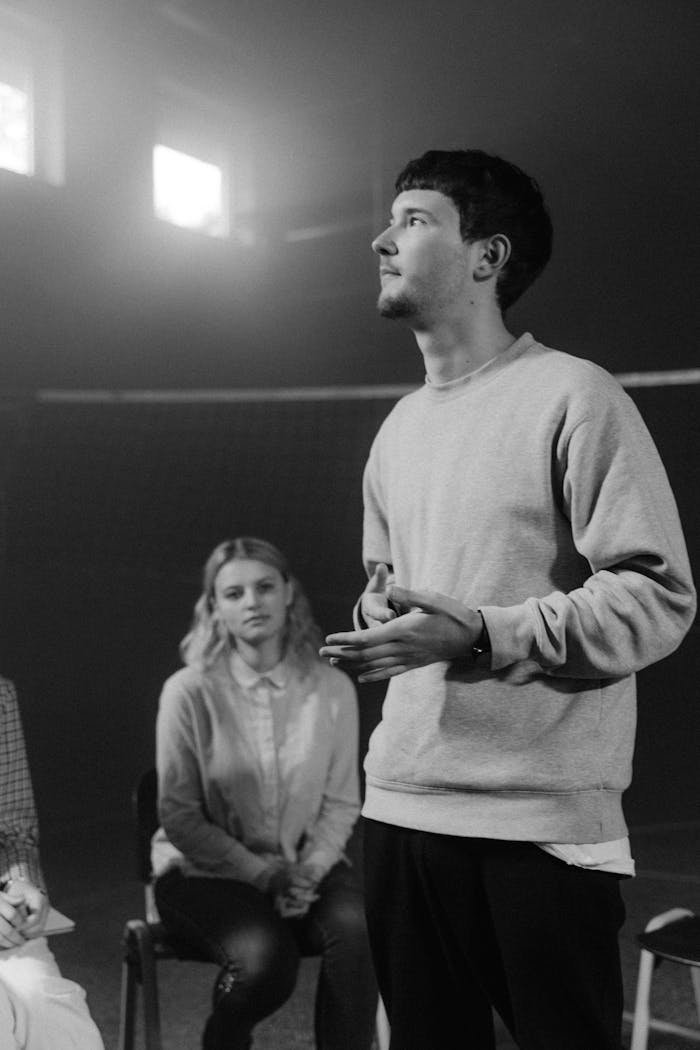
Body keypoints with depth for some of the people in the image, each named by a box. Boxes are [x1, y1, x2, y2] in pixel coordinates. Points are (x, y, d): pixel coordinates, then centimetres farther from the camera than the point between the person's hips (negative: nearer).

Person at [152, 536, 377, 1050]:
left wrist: (308, 869, -13)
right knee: (266, 958, -27)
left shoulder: (332, 688, -3)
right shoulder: (190, 691, -10)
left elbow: (341, 803, 4)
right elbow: (179, 816, -8)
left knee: (356, 930, -28)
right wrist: (261, 873, -15)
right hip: (206, 869, -2)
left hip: (306, 865, 2)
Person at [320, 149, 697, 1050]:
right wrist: (376, 618, 3)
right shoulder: (397, 428, 15)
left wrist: (481, 636, -22)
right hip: (400, 805, 7)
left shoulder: (572, 397, -8)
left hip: (544, 823, -6)